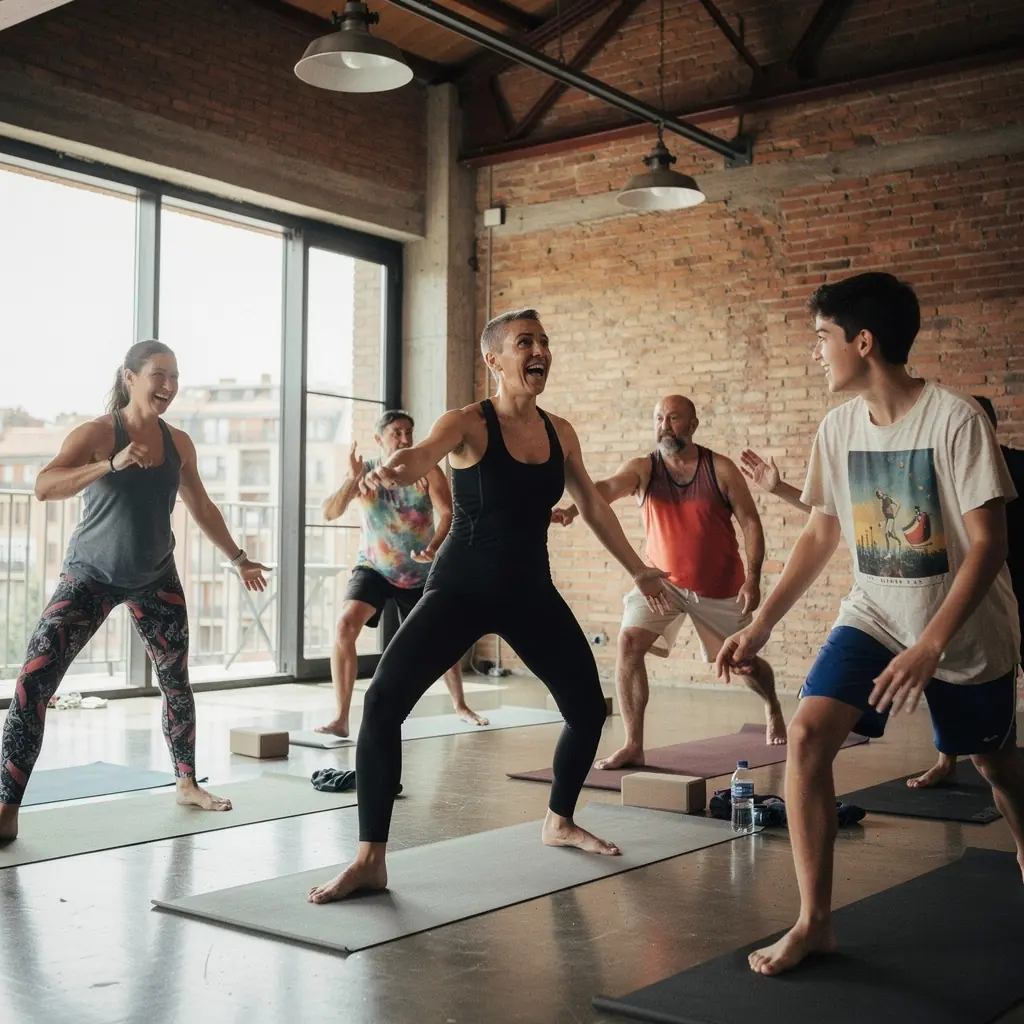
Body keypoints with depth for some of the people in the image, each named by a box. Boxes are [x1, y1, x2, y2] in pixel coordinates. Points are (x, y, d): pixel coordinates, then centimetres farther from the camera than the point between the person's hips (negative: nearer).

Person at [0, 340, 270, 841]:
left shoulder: (179, 443, -1)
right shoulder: (96, 433, -16)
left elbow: (201, 507, 15)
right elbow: (44, 487, -31)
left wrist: (238, 558, 22)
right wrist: (112, 465, -42)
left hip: (155, 579, 5)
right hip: (91, 575, -5)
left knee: (176, 683, 14)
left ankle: (187, 784, 34)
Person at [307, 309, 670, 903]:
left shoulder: (560, 432, 3)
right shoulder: (468, 424, -13)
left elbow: (593, 505, 16)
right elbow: (424, 455, -34)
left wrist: (638, 569, 22)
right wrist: (392, 470, -59)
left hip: (531, 592, 5)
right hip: (462, 588, -5)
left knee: (589, 707, 9)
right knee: (384, 701, -20)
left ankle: (559, 822, 36)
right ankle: (371, 860, -11)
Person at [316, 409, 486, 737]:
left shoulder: (427, 470, -15)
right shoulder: (364, 472, -14)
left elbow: (448, 514, -25)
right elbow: (329, 513, -24)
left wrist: (433, 548, -43)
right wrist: (353, 479, -40)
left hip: (420, 574, 1)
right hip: (374, 568, -1)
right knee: (345, 626, -25)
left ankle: (460, 705, 40)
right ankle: (341, 718, -18)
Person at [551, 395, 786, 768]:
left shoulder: (720, 469, -10)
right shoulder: (642, 469, -9)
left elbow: (750, 522, -7)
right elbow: (607, 487, -29)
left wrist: (752, 579, -17)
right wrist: (573, 508, -50)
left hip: (720, 587, 0)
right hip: (663, 580, 1)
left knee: (745, 662, 14)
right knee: (629, 643, -22)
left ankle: (773, 710, 50)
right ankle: (633, 745, -14)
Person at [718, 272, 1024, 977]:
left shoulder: (955, 420, -21)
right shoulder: (839, 428, -4)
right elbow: (821, 536, 6)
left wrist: (932, 644, -31)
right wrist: (762, 626, 1)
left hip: (966, 630, -4)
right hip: (875, 617, 4)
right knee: (808, 735, -15)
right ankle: (815, 922, -7)